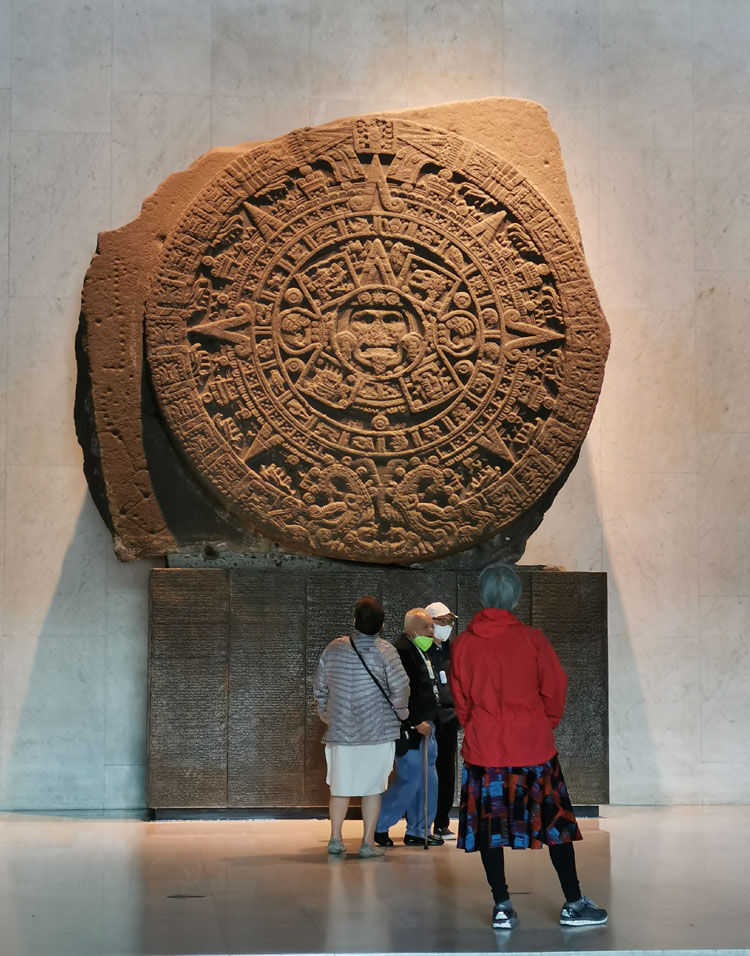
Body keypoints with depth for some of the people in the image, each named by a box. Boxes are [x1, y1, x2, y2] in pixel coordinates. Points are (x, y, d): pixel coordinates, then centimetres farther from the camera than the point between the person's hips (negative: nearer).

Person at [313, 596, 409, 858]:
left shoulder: (334, 648, 1)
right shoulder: (385, 651, -10)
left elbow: (319, 686, 9)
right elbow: (400, 687, -16)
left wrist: (325, 712, 24)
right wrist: (400, 714, 2)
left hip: (340, 730, 3)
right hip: (377, 731, -3)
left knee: (340, 786, 14)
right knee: (372, 787, 6)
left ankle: (335, 838, 18)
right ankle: (368, 842, 7)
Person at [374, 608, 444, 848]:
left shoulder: (419, 650, 17)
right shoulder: (402, 651, -16)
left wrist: (428, 722, 19)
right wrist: (416, 722, -21)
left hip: (425, 726, 10)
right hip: (412, 729, -10)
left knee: (427, 782, 11)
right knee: (409, 781, -6)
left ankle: (418, 832, 19)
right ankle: (378, 826, 7)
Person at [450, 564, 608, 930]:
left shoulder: (462, 644, -3)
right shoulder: (531, 639, -9)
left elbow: (460, 699, 6)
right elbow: (555, 688, -3)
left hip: (482, 748, 2)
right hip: (533, 747, -1)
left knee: (488, 827, 10)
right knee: (555, 822, 8)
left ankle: (502, 907, 8)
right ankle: (573, 904, 13)